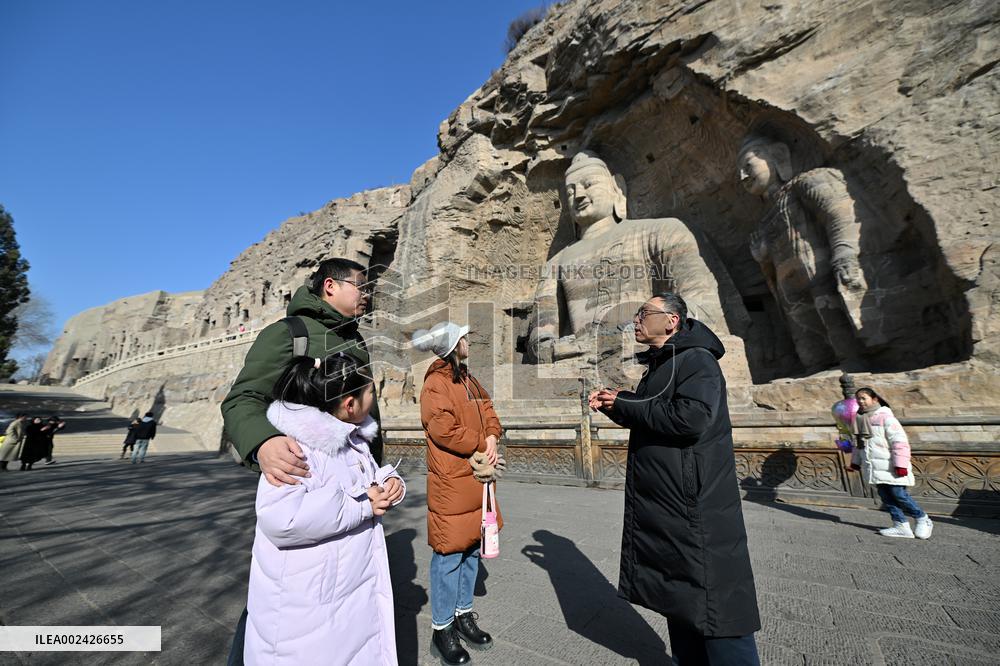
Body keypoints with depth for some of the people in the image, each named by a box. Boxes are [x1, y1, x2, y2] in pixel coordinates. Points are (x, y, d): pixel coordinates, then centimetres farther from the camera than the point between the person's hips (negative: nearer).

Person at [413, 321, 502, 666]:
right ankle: (442, 630, 22)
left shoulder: (467, 379, 14)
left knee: (471, 549, 18)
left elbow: (486, 408, 12)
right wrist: (482, 447, -13)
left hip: (476, 476, 9)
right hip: (450, 481, -8)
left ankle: (463, 616, 35)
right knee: (449, 555, 3)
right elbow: (443, 428, -22)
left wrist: (492, 436, -8)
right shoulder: (436, 382, -14)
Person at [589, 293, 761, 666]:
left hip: (697, 506, -9)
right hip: (661, 502, 9)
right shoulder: (657, 366, 12)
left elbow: (691, 417, -30)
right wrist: (612, 405, 1)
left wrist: (625, 403, -19)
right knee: (677, 592, 21)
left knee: (712, 595, 3)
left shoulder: (696, 359, -15)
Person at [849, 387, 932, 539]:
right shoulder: (860, 419, 12)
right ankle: (901, 525, 13)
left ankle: (923, 520, 20)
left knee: (899, 495, -3)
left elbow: (899, 441, -14)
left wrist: (900, 464, -19)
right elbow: (859, 444, 22)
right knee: (886, 497, 6)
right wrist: (856, 461, 22)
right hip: (874, 468, 7)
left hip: (890, 467, -7)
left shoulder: (885, 417, -10)